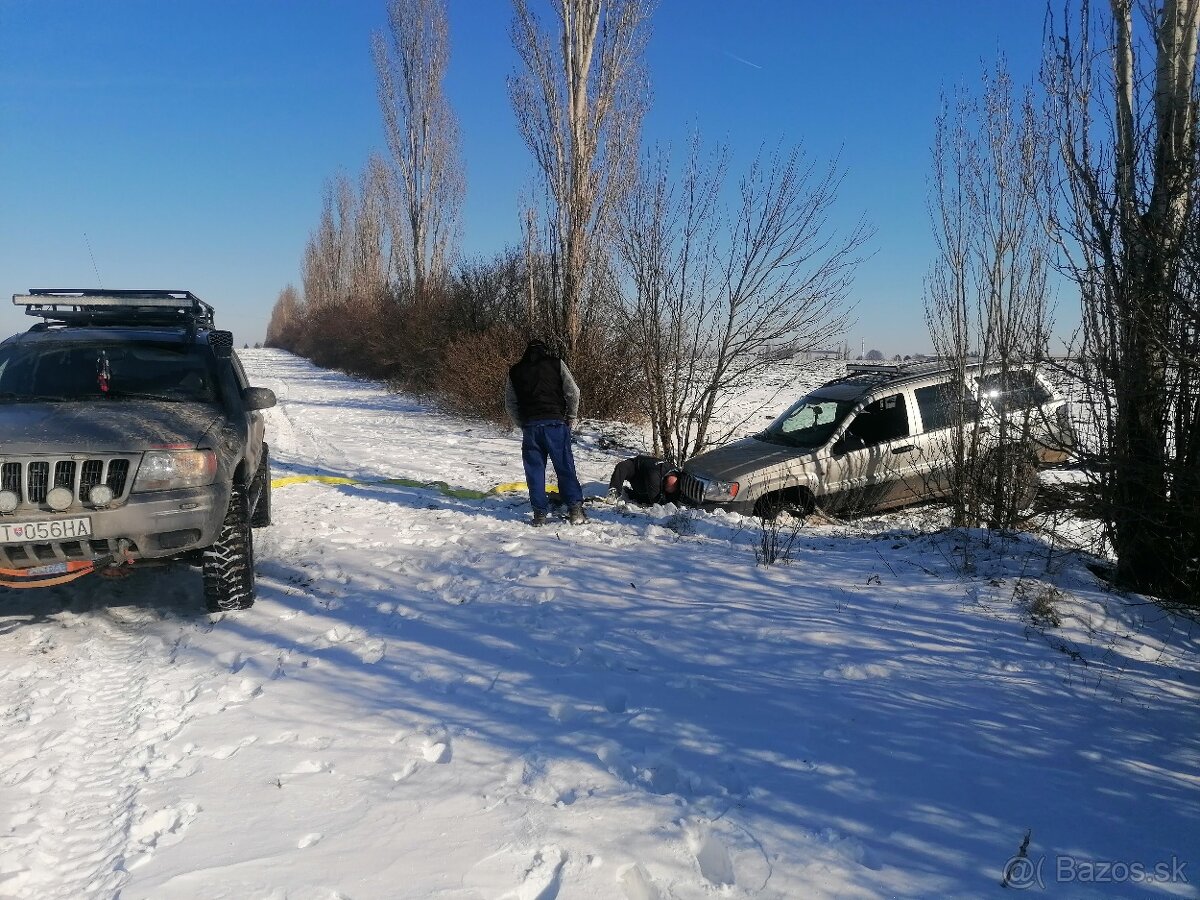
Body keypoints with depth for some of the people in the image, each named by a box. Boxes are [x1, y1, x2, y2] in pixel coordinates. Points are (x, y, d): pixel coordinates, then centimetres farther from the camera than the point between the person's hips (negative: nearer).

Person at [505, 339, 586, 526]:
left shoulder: (515, 371, 15)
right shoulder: (556, 363, 7)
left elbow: (510, 403, 13)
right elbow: (573, 392, 0)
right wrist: (570, 418, 9)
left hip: (530, 426, 2)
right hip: (555, 423, -1)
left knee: (534, 470, 7)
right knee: (565, 468, 4)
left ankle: (540, 513, 5)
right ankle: (575, 509, -2)